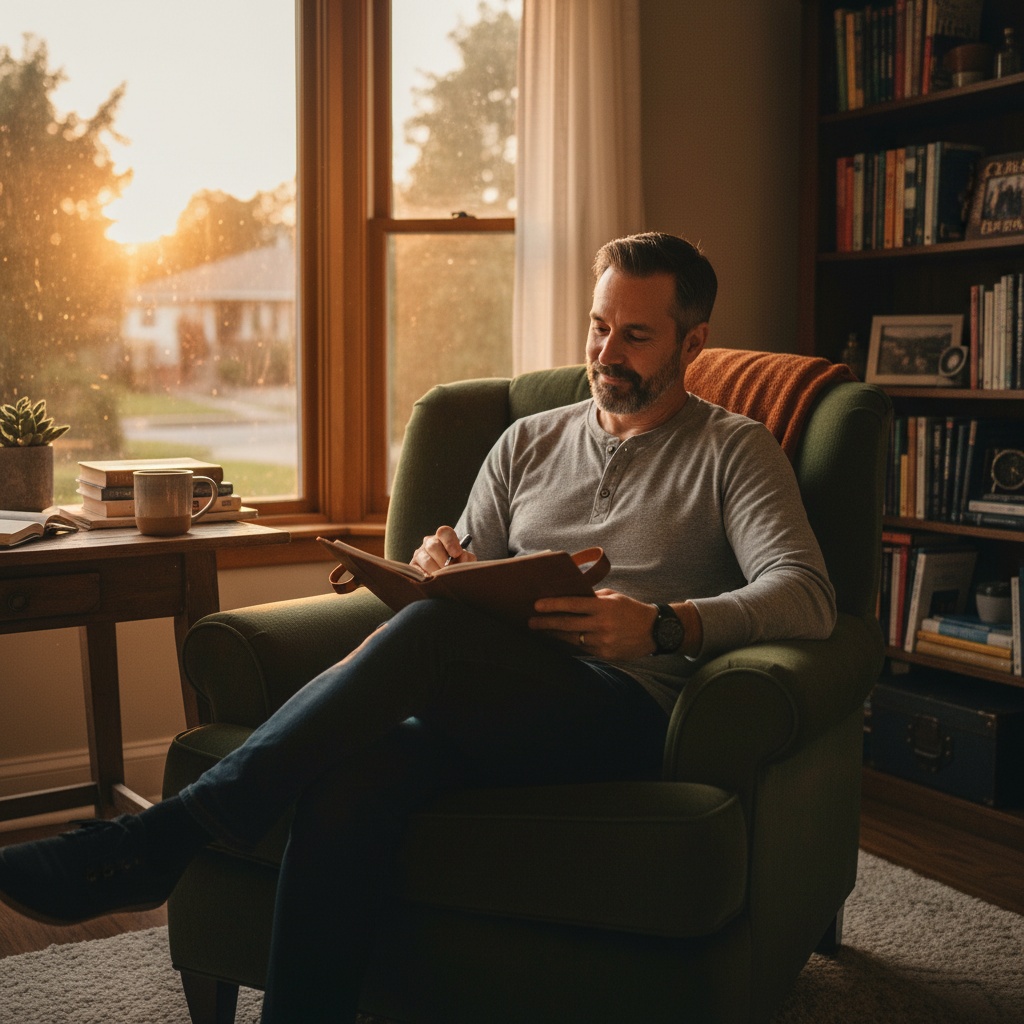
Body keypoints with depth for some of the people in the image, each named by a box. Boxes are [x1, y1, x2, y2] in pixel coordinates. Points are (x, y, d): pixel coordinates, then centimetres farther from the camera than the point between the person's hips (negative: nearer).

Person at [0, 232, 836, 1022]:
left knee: (435, 633, -35)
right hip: (487, 710, 4)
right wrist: (438, 569, -4)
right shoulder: (529, 442, 25)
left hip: (624, 711, -4)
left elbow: (807, 596, -4)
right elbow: (466, 593, 22)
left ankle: (161, 839, -31)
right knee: (351, 775, -32)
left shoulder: (734, 450, 12)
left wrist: (664, 626, -22)